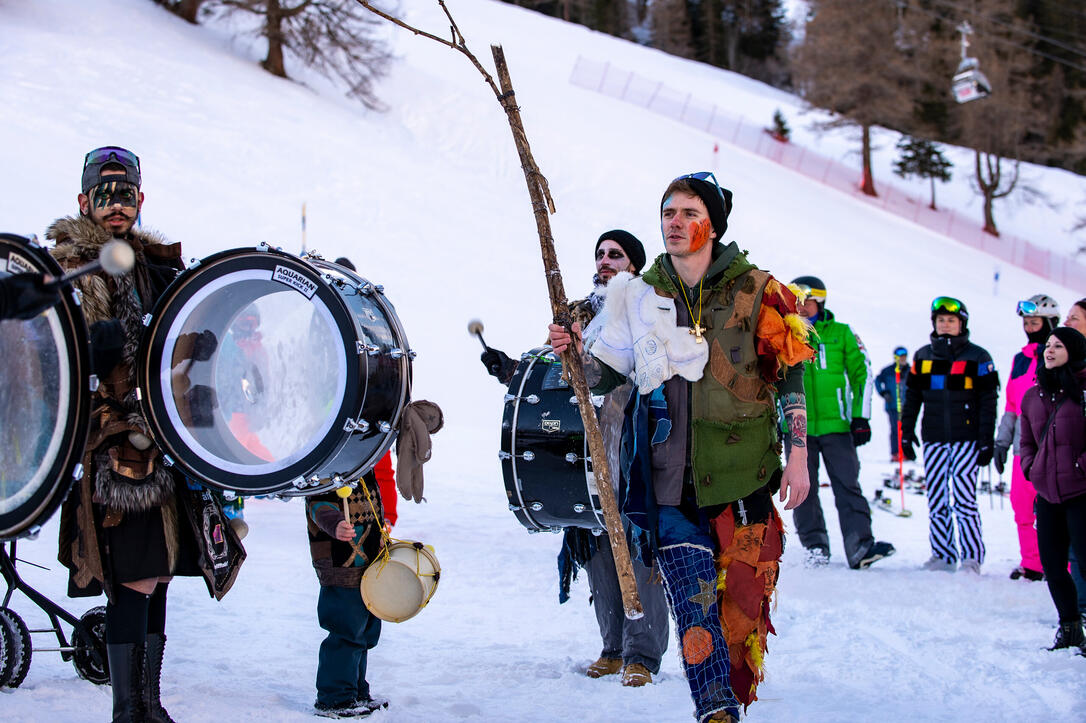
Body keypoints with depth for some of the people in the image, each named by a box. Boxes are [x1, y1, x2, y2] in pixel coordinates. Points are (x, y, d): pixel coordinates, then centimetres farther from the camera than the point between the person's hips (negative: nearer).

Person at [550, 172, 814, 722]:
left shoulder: (755, 291, 1)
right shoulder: (640, 295, 8)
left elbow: (791, 374, 2)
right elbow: (602, 375, 14)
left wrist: (798, 455, -3)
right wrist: (573, 350, -7)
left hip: (742, 474, -1)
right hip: (669, 478, 1)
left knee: (742, 601, 0)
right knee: (693, 602, -6)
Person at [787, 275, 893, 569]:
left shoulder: (841, 334, 7)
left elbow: (862, 374, 9)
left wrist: (861, 418, 1)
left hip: (836, 425, -1)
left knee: (847, 486, -8)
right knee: (804, 491, 2)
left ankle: (860, 547, -13)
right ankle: (815, 547, 10)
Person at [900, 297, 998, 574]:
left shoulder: (977, 358, 1)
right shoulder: (923, 356, 13)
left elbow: (988, 402, 0)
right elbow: (912, 396, 17)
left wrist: (986, 442, -6)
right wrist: (906, 432, 10)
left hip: (966, 439, -4)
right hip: (933, 438, 4)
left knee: (964, 499, -9)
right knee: (936, 500, 3)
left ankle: (972, 557, -3)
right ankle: (942, 555, 9)